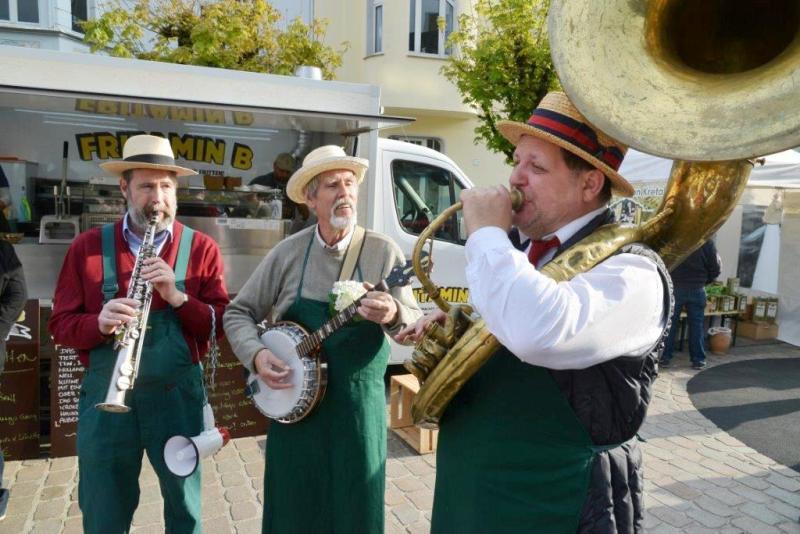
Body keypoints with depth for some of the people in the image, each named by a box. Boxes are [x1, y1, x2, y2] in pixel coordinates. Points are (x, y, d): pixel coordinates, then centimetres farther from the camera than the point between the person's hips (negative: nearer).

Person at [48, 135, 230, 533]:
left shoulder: (201, 248, 0)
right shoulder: (87, 246, 3)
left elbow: (224, 324, -4)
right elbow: (60, 324, 1)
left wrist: (178, 297, -21)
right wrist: (99, 323, -20)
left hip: (179, 394, 0)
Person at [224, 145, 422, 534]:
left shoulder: (383, 251, -5)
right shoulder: (288, 252, -1)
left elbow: (414, 324, -7)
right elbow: (238, 313, 5)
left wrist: (393, 315, -29)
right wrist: (256, 355, -12)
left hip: (358, 406, -1)